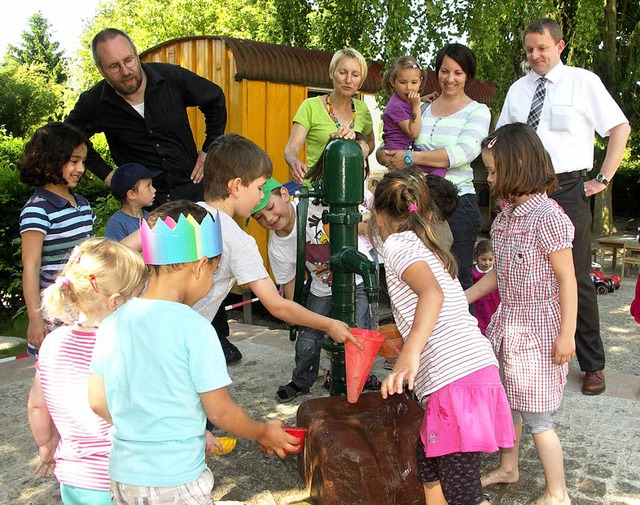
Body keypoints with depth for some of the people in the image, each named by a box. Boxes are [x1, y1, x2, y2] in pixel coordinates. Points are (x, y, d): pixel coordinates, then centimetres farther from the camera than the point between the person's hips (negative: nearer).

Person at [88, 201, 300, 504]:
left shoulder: (113, 323, -3)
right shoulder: (194, 328, -19)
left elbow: (98, 402, 4)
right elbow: (220, 411, -13)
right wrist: (264, 433, 4)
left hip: (123, 477, 6)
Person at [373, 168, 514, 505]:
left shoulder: (398, 243, -4)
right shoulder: (429, 245, 23)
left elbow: (432, 293, -23)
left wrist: (409, 356, -36)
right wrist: (403, 343, 52)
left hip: (456, 377, -10)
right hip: (477, 366, 10)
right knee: (427, 464, 21)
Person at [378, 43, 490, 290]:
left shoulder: (477, 112, 2)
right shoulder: (422, 108, 13)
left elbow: (465, 152, -17)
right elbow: (388, 146, 15)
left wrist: (411, 157, -19)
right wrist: (386, 155, -10)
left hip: (457, 203, -4)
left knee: (458, 279, 1)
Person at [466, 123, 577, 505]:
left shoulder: (547, 215, -18)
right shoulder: (507, 214, 6)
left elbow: (566, 279, -16)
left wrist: (567, 335, -15)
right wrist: (463, 299, 14)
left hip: (540, 330, -8)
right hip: (510, 323, 8)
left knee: (536, 416, 2)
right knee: (508, 402, 20)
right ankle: (508, 468, 40)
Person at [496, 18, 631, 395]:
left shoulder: (583, 82, 1)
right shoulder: (518, 89, 13)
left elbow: (620, 127, 2)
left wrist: (604, 178, -3)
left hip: (569, 190, -4)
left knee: (576, 278, -2)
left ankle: (593, 365, 11)